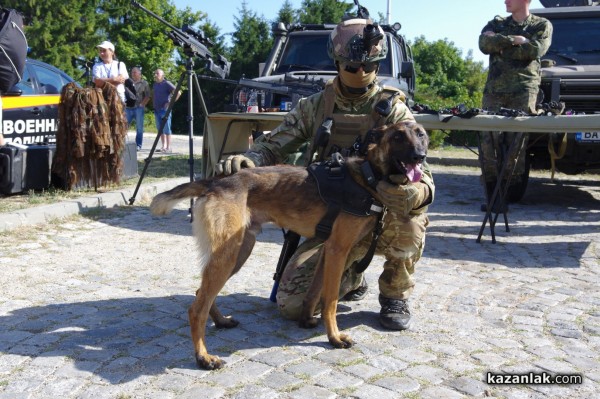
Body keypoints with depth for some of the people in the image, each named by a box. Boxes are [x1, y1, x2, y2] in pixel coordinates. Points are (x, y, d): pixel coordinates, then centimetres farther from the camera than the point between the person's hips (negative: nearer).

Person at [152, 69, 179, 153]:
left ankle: (168, 147, -4)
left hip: (165, 109, -8)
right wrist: (154, 104, 18)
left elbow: (178, 93, -14)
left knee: (166, 129, -7)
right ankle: (164, 146, 13)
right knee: (160, 129, 8)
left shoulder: (167, 84, -8)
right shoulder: (155, 84, 14)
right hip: (157, 110, 8)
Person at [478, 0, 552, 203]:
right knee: (488, 137, -9)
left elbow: (535, 50, -7)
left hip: (524, 89, -2)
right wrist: (513, 40, -9)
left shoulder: (543, 25, 13)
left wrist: (499, 45, -2)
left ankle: (512, 187, -4)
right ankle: (491, 188, -3)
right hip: (494, 89, 2)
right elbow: (484, 43, -1)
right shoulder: (497, 23, 20)